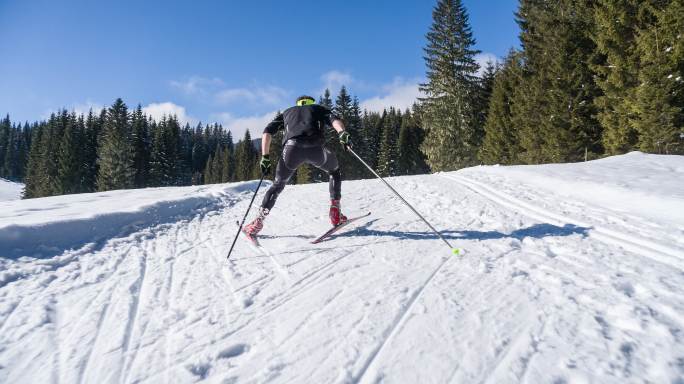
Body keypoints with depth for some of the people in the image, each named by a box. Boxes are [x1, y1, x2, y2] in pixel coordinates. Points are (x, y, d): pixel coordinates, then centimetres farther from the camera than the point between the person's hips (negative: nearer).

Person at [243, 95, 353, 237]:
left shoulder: (287, 112, 36)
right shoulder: (318, 108, 33)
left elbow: (267, 131, 21)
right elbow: (334, 119, 8)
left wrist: (265, 157, 18)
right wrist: (342, 133, -9)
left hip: (291, 148, 1)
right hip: (316, 148, -1)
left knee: (278, 184, 22)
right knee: (335, 171, 28)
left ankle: (259, 220, 11)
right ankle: (335, 211, 17)